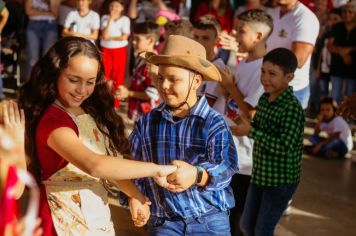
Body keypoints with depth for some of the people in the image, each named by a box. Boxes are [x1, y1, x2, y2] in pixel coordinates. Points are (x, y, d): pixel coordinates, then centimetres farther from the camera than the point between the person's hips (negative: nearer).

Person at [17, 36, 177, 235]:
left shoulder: (92, 113, 5)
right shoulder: (52, 121, -22)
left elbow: (109, 164, 7)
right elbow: (94, 165, -34)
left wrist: (135, 195, -9)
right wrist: (156, 169, -30)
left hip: (99, 215, 7)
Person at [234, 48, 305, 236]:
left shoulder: (292, 109, -22)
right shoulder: (264, 99, 2)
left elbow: (284, 147, -29)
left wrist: (251, 131, -28)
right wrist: (243, 123, -5)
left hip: (281, 180, -8)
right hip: (260, 175, 8)